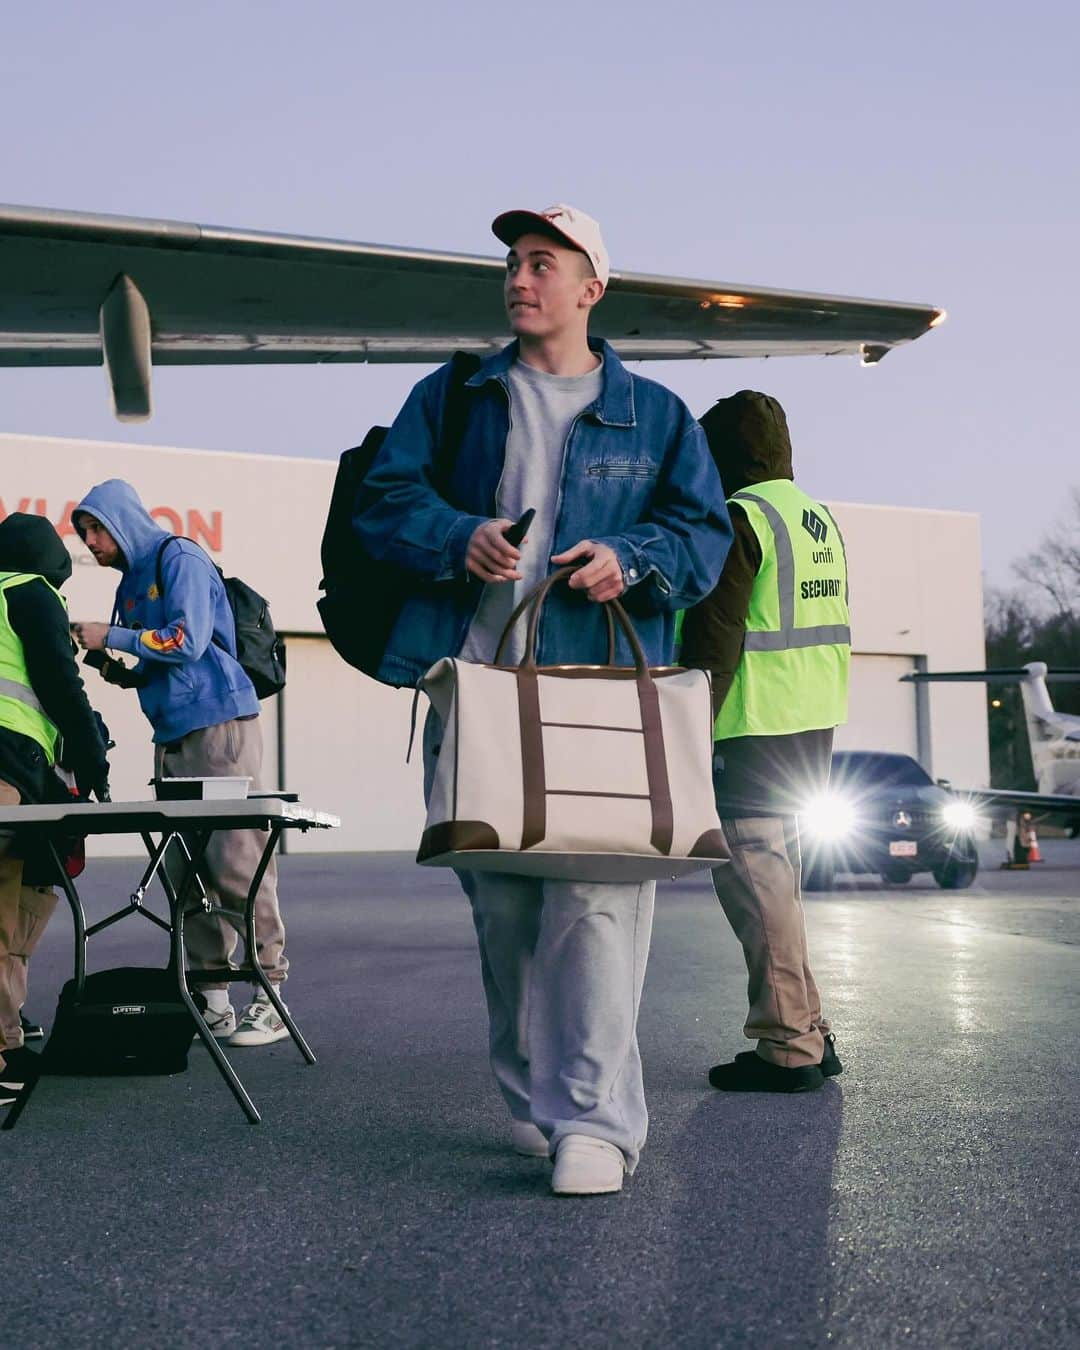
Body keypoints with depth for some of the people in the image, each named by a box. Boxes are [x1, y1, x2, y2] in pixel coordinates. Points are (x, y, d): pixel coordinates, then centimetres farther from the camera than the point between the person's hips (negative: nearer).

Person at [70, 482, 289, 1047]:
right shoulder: (131, 582, 20)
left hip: (220, 728, -9)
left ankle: (271, 996, -7)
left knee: (235, 860, -11)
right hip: (173, 737, 9)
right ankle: (212, 1002, 6)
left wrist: (111, 636, -8)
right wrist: (113, 667, 8)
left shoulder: (178, 558, -5)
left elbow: (186, 640, -16)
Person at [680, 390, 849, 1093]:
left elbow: (713, 640, -17)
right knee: (778, 881, 16)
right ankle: (809, 1034, 19)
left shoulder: (741, 518, -12)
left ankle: (788, 1046, -4)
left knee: (755, 882, -5)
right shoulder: (820, 519, 17)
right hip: (816, 727, 9)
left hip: (755, 732, -9)